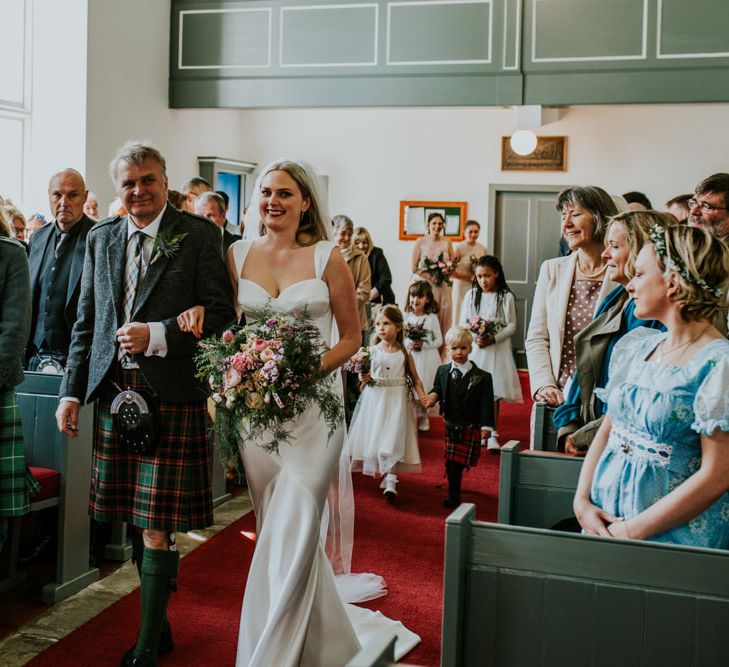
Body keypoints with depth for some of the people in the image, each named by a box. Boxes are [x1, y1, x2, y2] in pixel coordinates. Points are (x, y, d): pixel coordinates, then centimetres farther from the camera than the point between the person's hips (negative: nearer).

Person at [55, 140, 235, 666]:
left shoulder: (199, 234, -1)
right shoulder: (101, 238, 14)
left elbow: (221, 312, -5)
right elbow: (86, 321, 16)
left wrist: (158, 336, -15)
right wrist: (71, 392, 10)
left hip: (171, 396, -5)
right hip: (114, 392, 5)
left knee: (157, 525, -3)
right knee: (137, 522, 11)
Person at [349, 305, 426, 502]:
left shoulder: (404, 353, 0)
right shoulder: (372, 351, -1)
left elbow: (415, 378, 5)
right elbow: (363, 374, 3)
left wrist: (422, 395, -9)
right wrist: (363, 378, -20)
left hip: (397, 401, -1)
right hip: (375, 399, 1)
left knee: (393, 439, -8)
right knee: (375, 436, 6)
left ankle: (390, 480, -9)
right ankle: (386, 474, 25)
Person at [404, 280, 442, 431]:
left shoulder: (432, 318, -4)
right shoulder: (406, 317, 0)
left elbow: (439, 341, -2)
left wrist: (423, 344, -15)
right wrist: (408, 344, -15)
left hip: (427, 358, -1)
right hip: (409, 357, 1)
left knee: (425, 388, 4)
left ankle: (423, 417, 23)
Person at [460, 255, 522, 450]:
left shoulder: (506, 296, -2)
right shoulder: (471, 295, 4)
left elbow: (511, 326, -3)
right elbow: (463, 322, 5)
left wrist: (493, 339, -16)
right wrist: (474, 337, -13)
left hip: (497, 349, -2)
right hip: (474, 348, 2)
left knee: (494, 393, 1)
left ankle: (492, 434, 9)